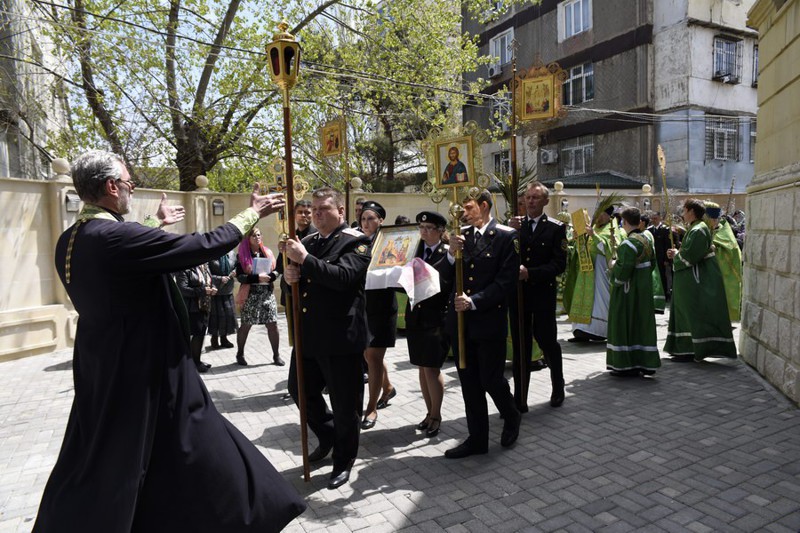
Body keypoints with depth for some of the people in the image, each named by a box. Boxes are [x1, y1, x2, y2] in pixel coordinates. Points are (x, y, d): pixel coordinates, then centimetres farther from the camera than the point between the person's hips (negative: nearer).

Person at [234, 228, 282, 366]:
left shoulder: (267, 252, 10)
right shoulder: (242, 255, -1)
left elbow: (276, 270, 10)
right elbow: (239, 276, -9)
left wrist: (269, 276, -12)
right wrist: (257, 278, -20)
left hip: (267, 294, 3)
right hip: (250, 295, -3)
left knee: (272, 324, 0)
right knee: (246, 325, 6)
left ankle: (276, 355, 12)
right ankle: (240, 354, 23)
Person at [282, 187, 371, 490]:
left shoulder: (356, 242, -8)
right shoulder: (308, 242, 13)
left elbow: (343, 276, -25)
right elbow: (299, 280, 18)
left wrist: (304, 259, -26)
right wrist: (290, 276, -5)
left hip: (341, 337, -7)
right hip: (308, 336, 7)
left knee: (345, 403, 6)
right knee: (300, 389, 18)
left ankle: (343, 461, 28)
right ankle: (328, 437, 43)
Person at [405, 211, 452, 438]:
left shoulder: (449, 254, -6)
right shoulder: (414, 251, 9)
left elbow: (453, 286, -14)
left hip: (438, 317, -5)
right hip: (415, 316, 5)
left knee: (431, 367, -3)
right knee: (422, 367, 12)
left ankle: (436, 415, 16)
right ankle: (430, 412, 26)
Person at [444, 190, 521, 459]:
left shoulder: (507, 236, -6)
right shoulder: (462, 235, 8)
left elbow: (506, 281, -13)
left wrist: (474, 301, -18)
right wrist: (452, 253, -10)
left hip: (489, 321, -5)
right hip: (460, 320, 5)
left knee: (491, 379, 4)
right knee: (469, 382, 12)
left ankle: (511, 417, 35)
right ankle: (477, 438, 27)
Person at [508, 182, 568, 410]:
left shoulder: (556, 228, -3)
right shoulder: (516, 225, 7)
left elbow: (559, 264, -10)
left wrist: (530, 273, -21)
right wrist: (512, 232, -15)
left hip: (543, 293, -3)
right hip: (518, 293, 3)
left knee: (547, 340, 7)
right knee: (520, 346, 8)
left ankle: (558, 387, 35)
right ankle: (520, 400, 16)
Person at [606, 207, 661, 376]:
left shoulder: (628, 244, -20)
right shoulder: (646, 240, 8)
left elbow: (623, 269, -25)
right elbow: (652, 263, 15)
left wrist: (613, 268, -6)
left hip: (629, 292, -9)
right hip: (644, 291, 9)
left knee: (625, 323, 0)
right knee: (641, 324, 13)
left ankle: (626, 364, 5)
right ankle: (644, 362, 19)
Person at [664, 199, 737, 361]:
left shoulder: (698, 231, -19)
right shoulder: (694, 229, 13)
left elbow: (689, 256, -24)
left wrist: (676, 254, -6)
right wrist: (677, 253, 3)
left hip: (698, 281, -10)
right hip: (692, 280, 10)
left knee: (693, 314, -3)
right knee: (687, 312, 14)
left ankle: (690, 351, 4)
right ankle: (686, 348, 22)